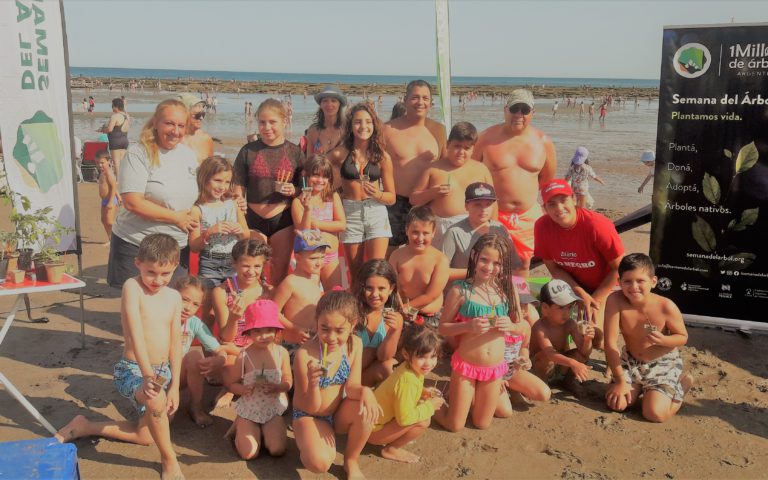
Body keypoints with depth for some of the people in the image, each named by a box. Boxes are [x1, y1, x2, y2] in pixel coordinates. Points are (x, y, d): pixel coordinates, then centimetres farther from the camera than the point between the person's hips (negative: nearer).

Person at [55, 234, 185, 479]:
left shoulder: (174, 297, 1)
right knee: (156, 399, -40)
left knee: (147, 436, 17)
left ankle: (85, 427, 34)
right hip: (132, 369, -7)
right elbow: (136, 333, -29)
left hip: (163, 370, 7)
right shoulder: (132, 287, -18)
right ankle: (169, 459, -14)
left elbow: (175, 342, 2)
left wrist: (174, 386, -1)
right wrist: (147, 374, -38)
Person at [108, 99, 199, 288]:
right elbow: (132, 202, -18)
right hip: (135, 246, -5)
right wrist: (176, 218, -14)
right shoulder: (138, 153, -10)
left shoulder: (188, 154, 9)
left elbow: (197, 195, 21)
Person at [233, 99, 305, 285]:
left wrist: (294, 190, -14)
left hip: (282, 220, 0)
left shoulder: (294, 152, 2)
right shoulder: (248, 151, 1)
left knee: (280, 275, 9)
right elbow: (239, 190, 3)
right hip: (254, 219, 0)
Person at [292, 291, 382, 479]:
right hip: (309, 416, -4)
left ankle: (351, 461, -1)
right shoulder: (305, 354, -26)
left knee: (366, 409, -29)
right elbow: (311, 408, -19)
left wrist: (364, 392, -35)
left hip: (338, 413, 4)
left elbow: (351, 386, -11)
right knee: (320, 462, -31)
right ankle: (307, 443, 8)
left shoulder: (355, 344, -13)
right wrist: (313, 384, -41)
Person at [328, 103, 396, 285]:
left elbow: (391, 197, 6)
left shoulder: (382, 156, 2)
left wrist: (377, 194, -14)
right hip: (350, 213, 0)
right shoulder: (339, 154, 0)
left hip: (376, 213, 0)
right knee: (355, 273, 8)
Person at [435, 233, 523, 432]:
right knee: (454, 426, 7)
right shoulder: (460, 290, -15)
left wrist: (510, 326, -19)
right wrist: (468, 326, -26)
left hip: (495, 367, 3)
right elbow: (443, 328, -9)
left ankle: (481, 393, 45)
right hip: (466, 365, -3)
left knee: (482, 424, 17)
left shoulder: (507, 288, -6)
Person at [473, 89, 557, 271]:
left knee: (522, 267, 13)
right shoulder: (487, 138, -5)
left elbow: (547, 179, 16)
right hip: (492, 215, -3)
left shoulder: (543, 142, 3)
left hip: (528, 216, 3)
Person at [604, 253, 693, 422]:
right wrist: (620, 381, -18)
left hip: (664, 364, -2)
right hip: (631, 361, 3)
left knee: (654, 413, -16)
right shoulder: (615, 301, -26)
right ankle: (640, 387, 22)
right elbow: (610, 343, -21)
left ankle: (682, 383, 15)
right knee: (615, 403, -11)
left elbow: (683, 337, -9)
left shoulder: (666, 307, -27)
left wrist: (663, 340, -32)